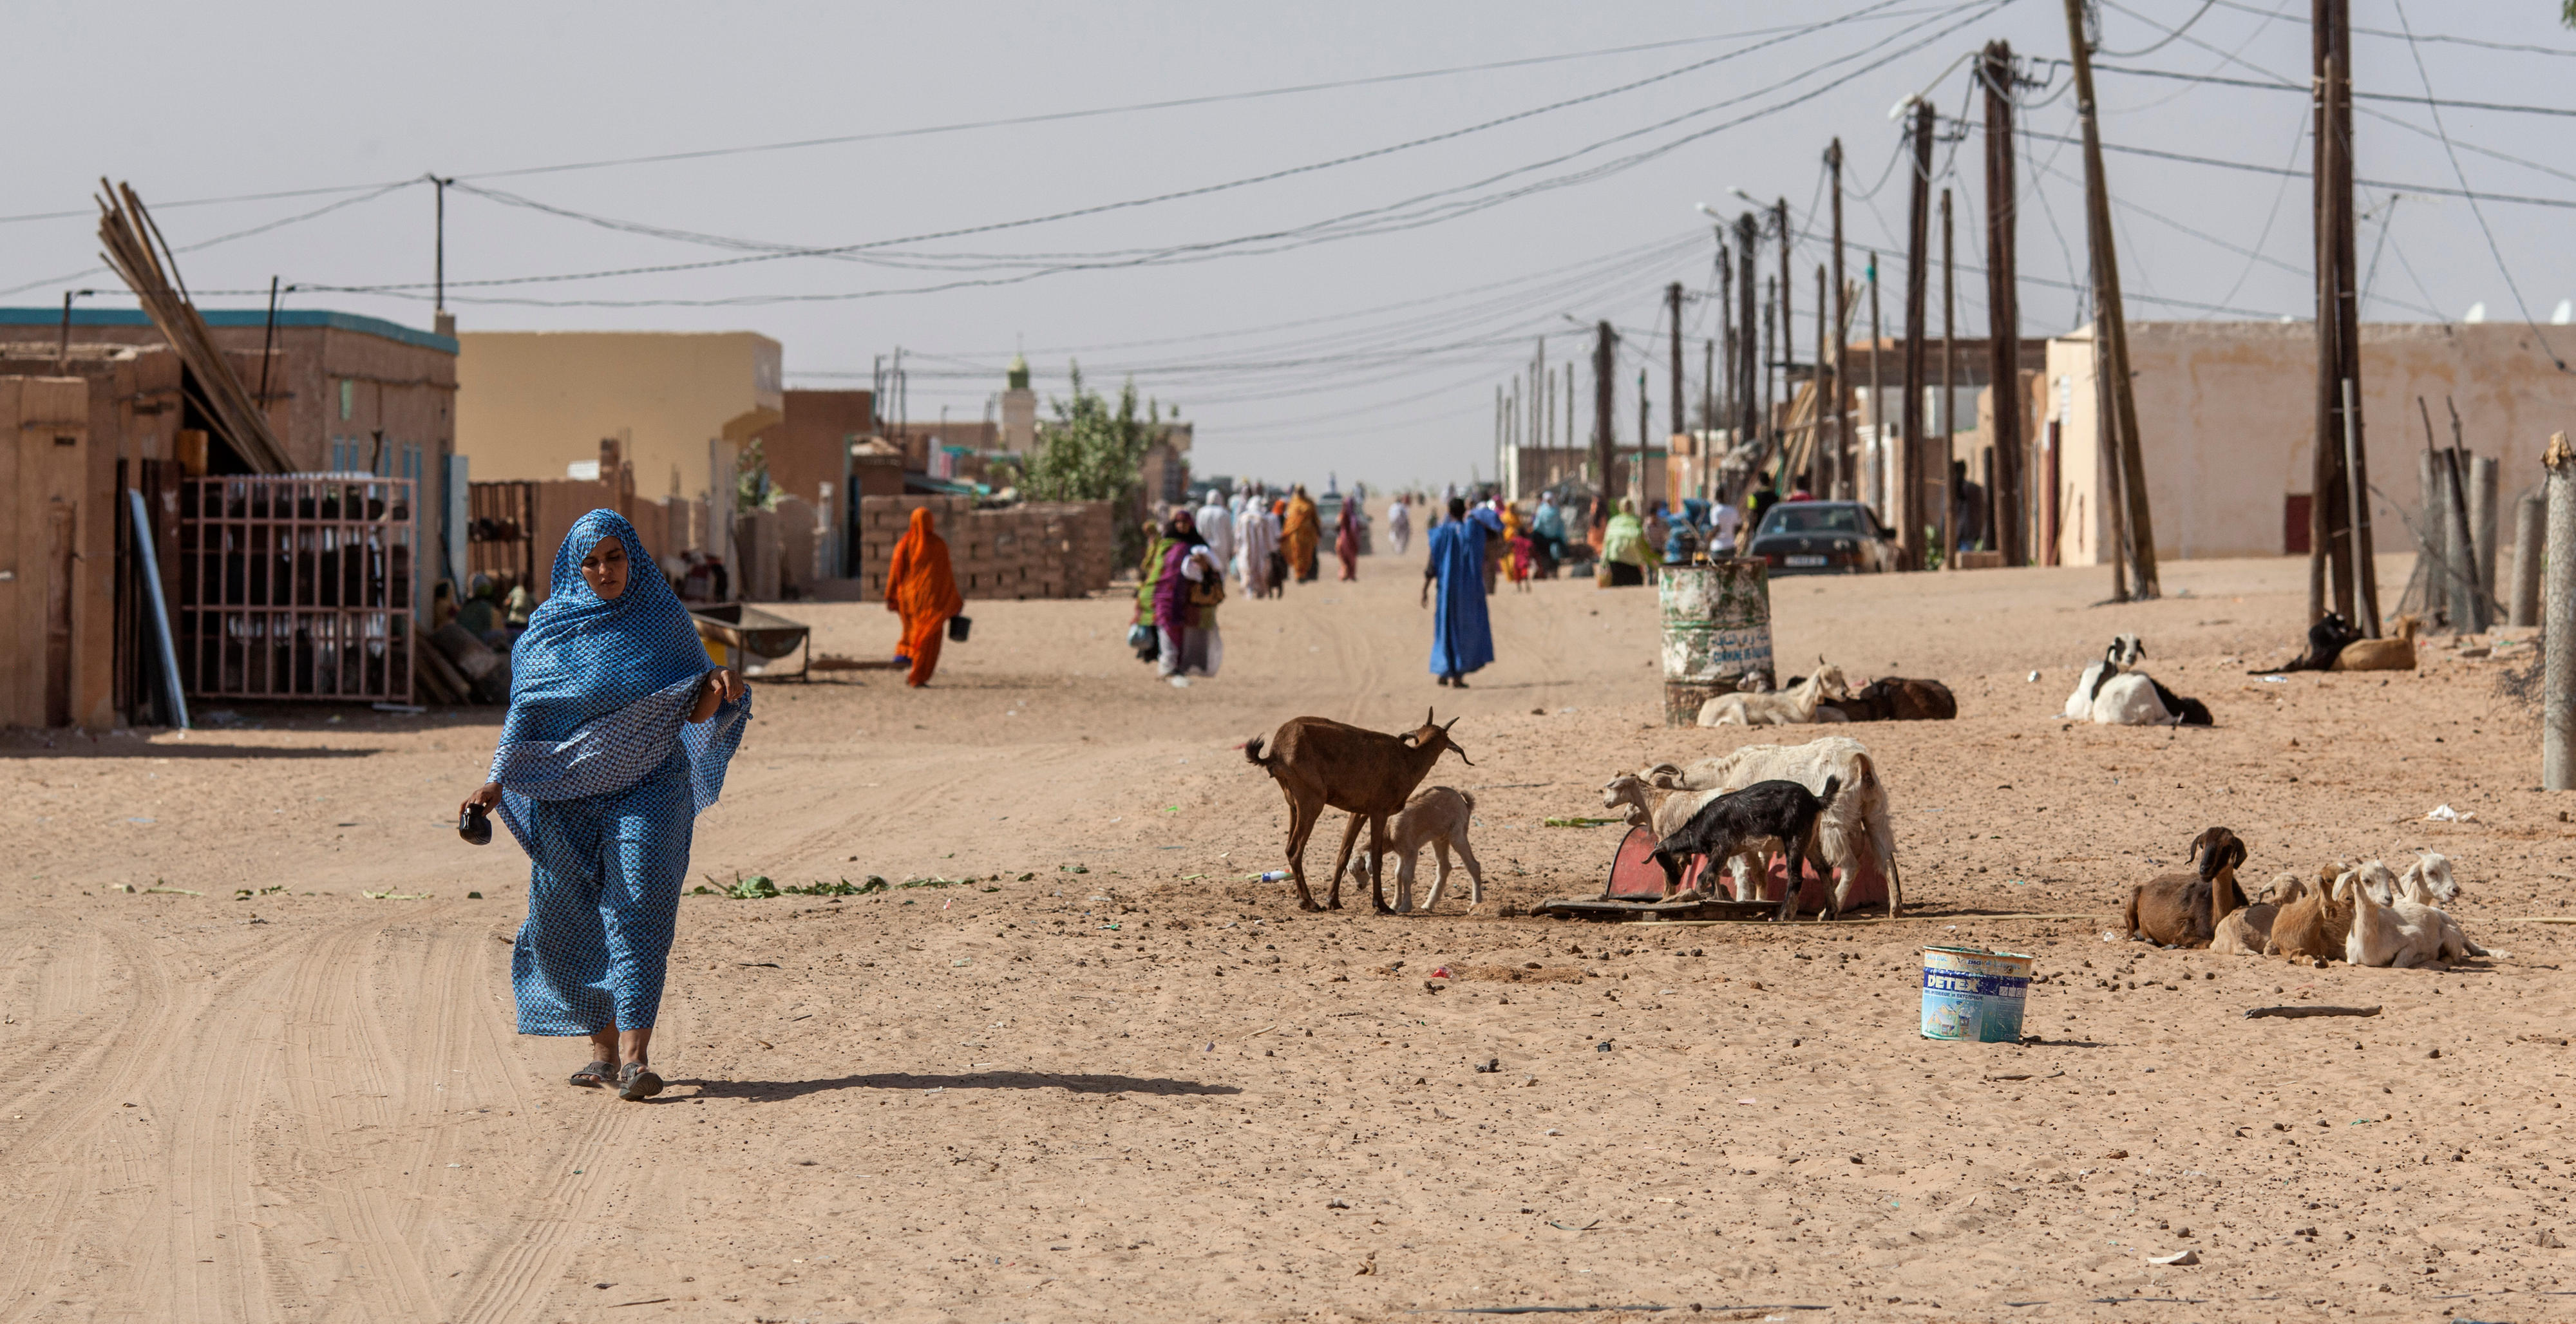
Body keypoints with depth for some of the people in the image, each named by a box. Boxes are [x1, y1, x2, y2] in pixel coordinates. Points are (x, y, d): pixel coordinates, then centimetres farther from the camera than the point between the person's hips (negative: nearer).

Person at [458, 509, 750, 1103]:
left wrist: (719, 689, -17)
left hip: (647, 789, -2)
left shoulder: (664, 619, 4)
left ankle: (635, 1055, -22)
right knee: (574, 922, 3)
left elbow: (694, 712, 5)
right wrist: (494, 781, -8)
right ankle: (604, 1050, 16)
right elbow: (525, 714, 5)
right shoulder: (549, 630, 6)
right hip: (569, 795, 2)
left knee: (638, 911, -15)